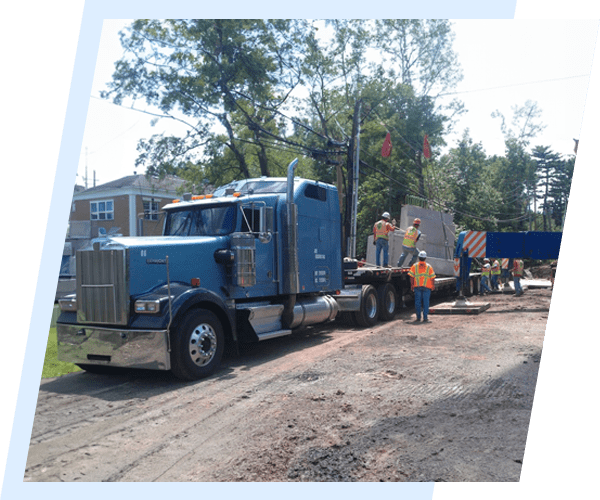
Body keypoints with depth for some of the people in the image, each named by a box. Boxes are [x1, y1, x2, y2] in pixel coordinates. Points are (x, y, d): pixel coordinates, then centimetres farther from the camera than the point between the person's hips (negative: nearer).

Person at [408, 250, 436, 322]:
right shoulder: (429, 267, 2)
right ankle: (425, 318, 0)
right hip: (426, 287, -1)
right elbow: (432, 277, 2)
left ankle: (418, 317, 11)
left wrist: (412, 285, 7)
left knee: (418, 302, 7)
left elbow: (411, 277, -1)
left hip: (417, 287, 1)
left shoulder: (414, 266, 1)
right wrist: (432, 285, 13)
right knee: (426, 302, 2)